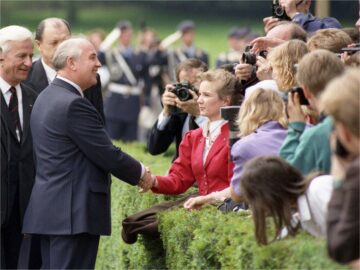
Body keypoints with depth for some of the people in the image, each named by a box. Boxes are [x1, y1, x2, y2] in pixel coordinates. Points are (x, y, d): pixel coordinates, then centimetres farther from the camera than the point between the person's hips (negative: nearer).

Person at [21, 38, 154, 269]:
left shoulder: (46, 98, 15)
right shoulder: (74, 105, -17)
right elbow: (107, 154, -15)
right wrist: (140, 173, 2)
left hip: (49, 208, 10)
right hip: (74, 212, -10)